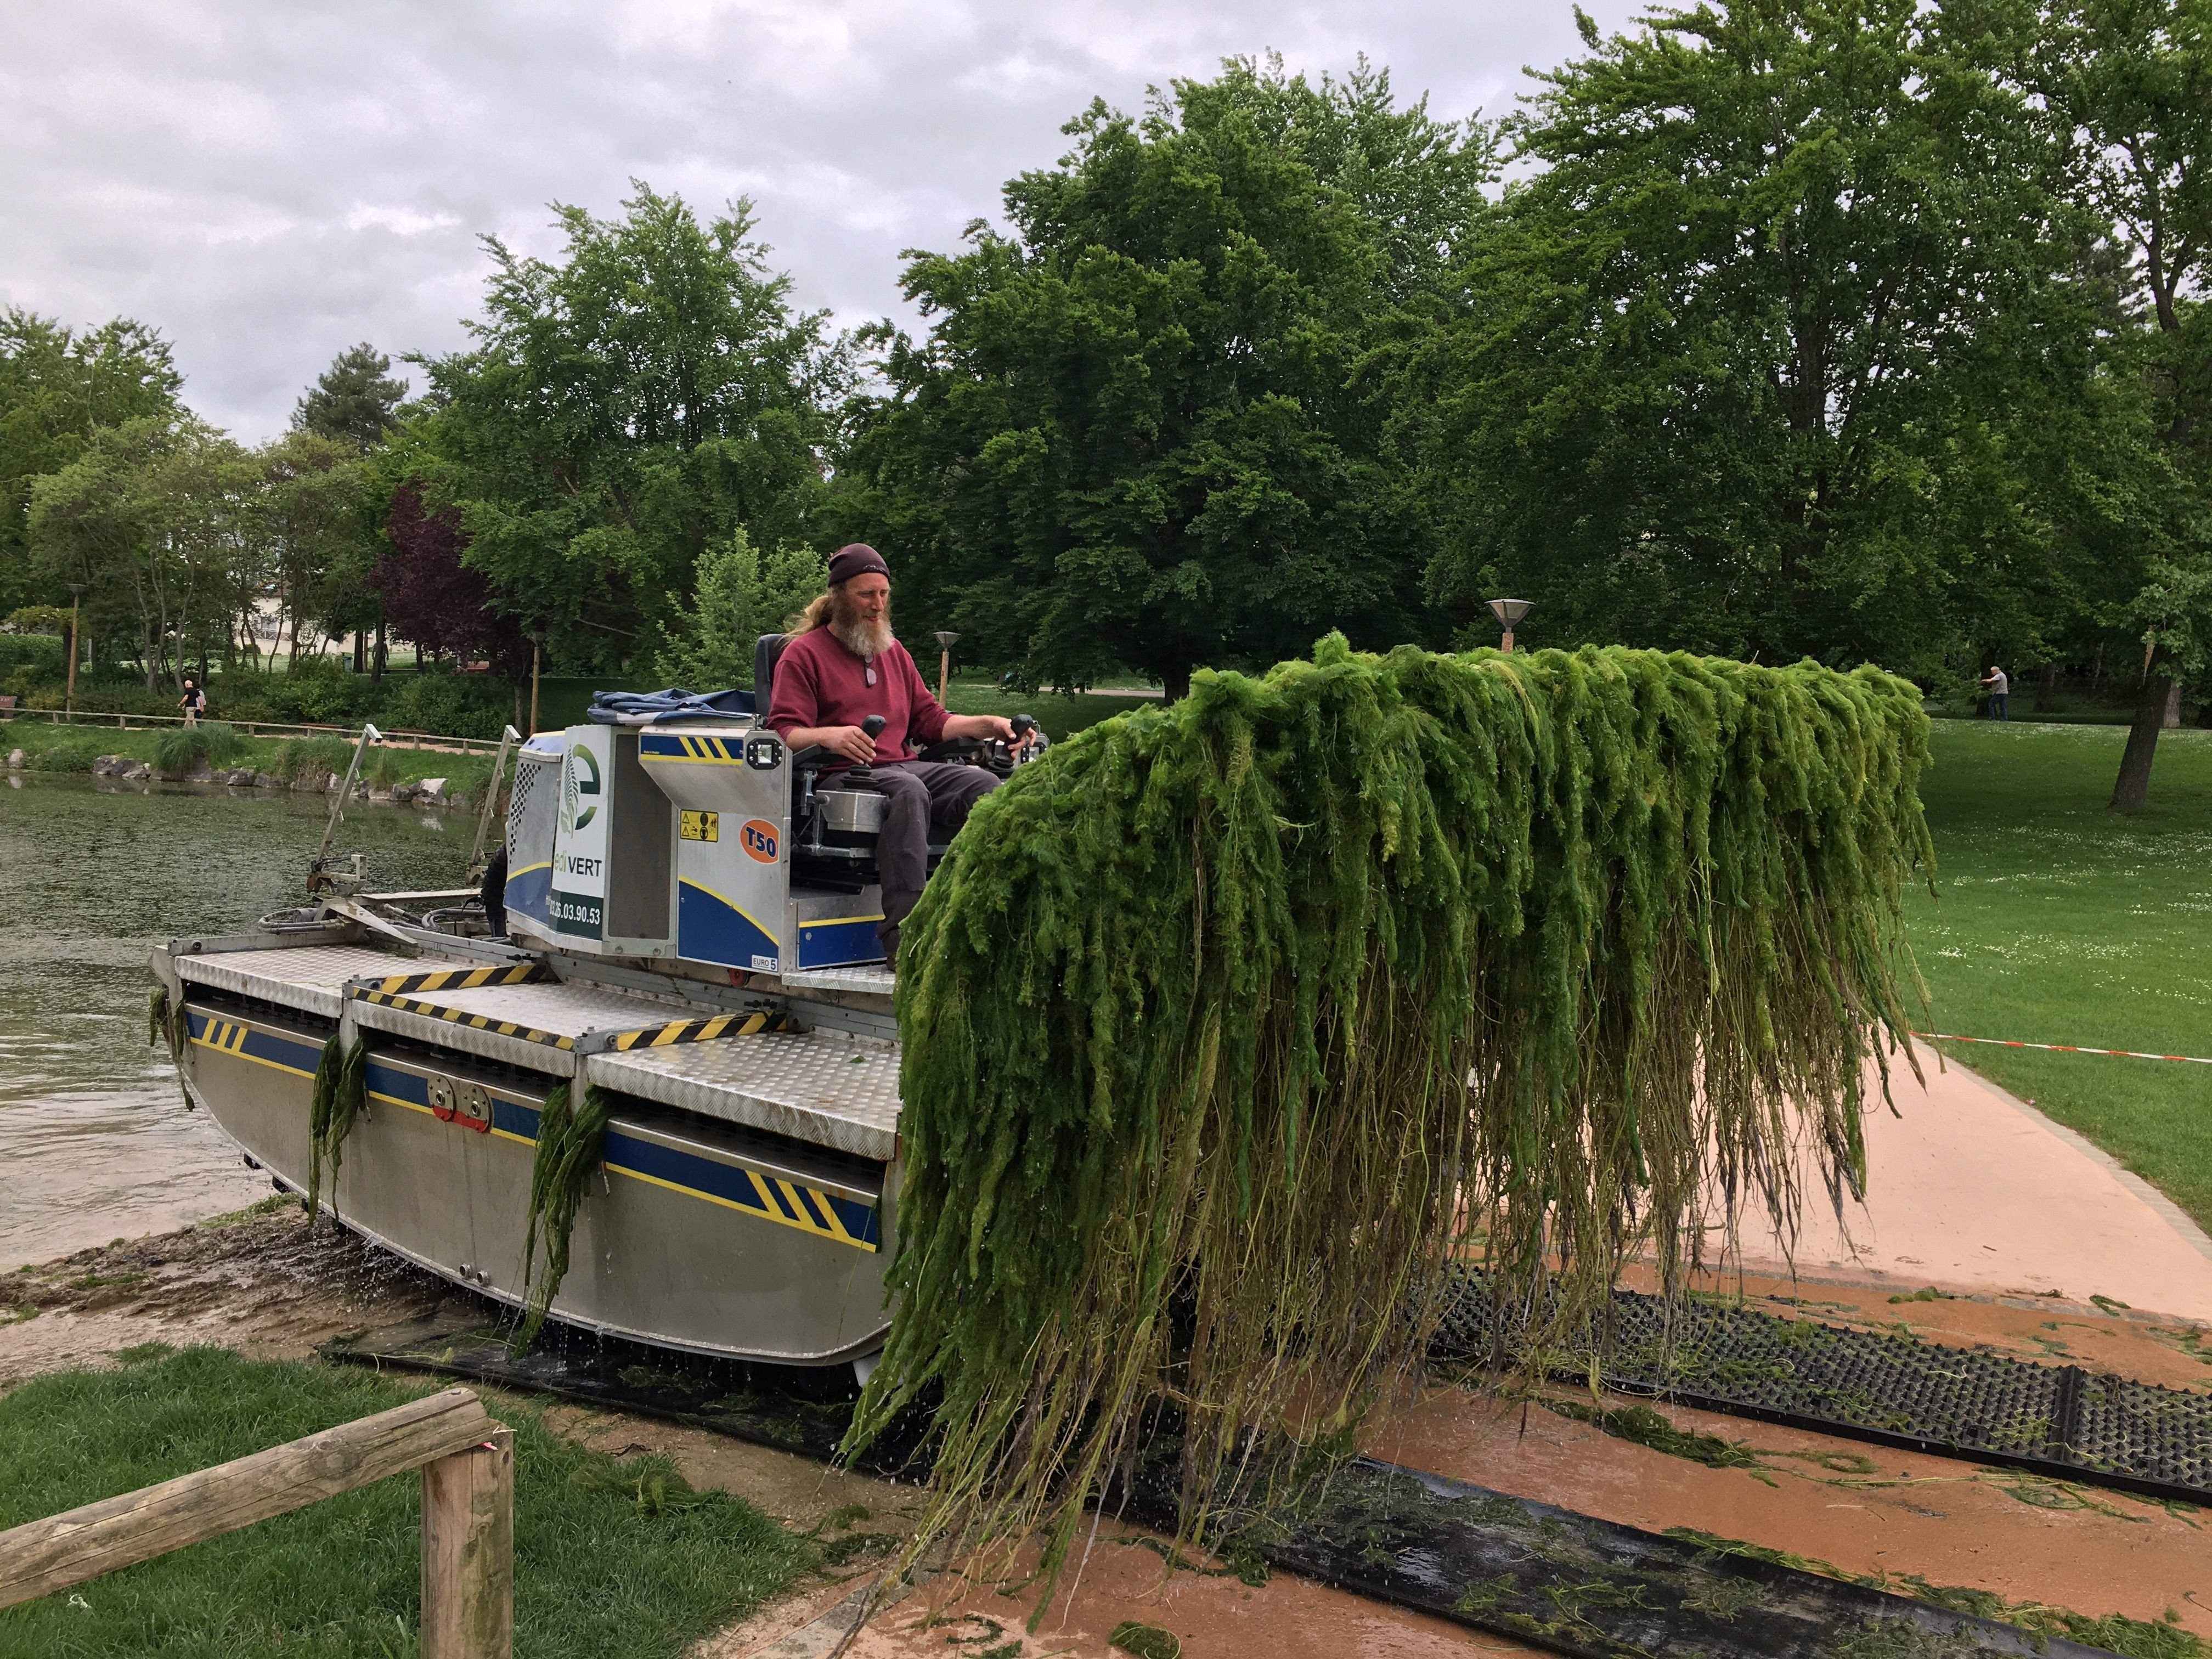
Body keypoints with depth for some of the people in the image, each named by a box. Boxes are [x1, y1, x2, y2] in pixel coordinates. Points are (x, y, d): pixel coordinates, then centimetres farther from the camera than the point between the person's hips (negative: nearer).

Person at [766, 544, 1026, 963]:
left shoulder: (893, 651, 26)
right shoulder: (804, 653, 6)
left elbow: (930, 720, 27)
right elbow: (784, 733, -5)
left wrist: (988, 724, 12)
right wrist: (828, 735, -27)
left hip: (904, 766, 6)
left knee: (985, 785, -21)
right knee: (908, 791, -38)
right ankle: (902, 935, -45)